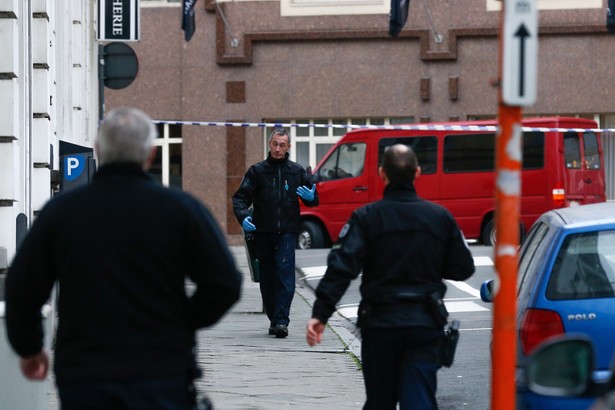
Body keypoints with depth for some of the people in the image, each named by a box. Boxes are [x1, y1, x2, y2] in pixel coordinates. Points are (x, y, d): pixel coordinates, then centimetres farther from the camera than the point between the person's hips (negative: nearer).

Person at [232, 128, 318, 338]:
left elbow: (313, 198, 17)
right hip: (263, 232, 1)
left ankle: (282, 321, -18)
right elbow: (240, 197, 3)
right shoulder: (257, 171, 5)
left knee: (285, 273, -14)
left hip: (287, 232, -1)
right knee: (267, 278, 6)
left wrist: (311, 197, -8)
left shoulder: (297, 171, 8)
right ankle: (273, 319, 18)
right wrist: (243, 216, -17)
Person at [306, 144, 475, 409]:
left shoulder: (367, 218, -6)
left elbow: (341, 266, -15)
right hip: (425, 324, 1)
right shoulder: (440, 217, 1)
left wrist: (320, 313, -17)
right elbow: (462, 268, 6)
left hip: (380, 322, -1)